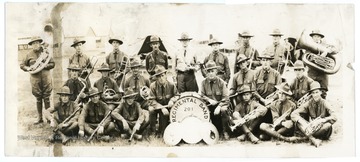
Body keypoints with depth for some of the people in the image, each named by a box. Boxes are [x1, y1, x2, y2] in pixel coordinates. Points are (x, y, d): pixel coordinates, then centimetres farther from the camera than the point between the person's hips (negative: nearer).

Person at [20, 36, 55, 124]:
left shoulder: (45, 52, 4)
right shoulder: (29, 55, 6)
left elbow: (52, 63, 4)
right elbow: (22, 65, 11)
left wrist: (44, 66, -12)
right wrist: (28, 68, -8)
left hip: (46, 78, -1)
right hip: (35, 79, 1)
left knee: (46, 97, 2)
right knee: (38, 98, 7)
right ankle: (39, 118, 16)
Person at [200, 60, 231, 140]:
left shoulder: (221, 82, -7)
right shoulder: (204, 82, 0)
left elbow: (226, 98, -11)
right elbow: (202, 95, 3)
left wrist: (218, 106, -26)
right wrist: (209, 100, -16)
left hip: (221, 104, -3)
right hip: (209, 105, 3)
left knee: (223, 110, -35)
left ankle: (225, 132, -12)